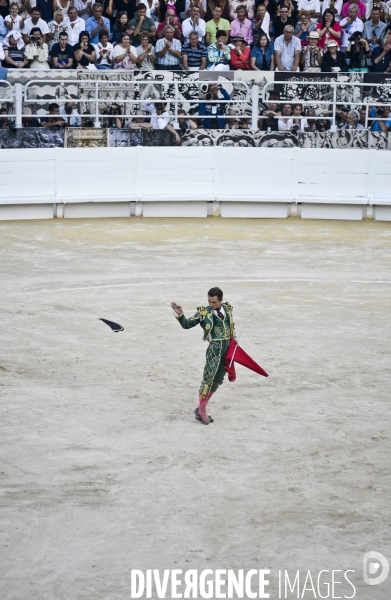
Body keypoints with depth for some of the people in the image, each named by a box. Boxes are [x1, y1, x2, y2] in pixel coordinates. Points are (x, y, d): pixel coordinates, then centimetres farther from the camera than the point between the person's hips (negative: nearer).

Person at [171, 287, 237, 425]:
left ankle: (201, 408, 17)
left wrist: (233, 337, 11)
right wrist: (180, 315, -24)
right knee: (209, 377, -13)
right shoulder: (204, 312, -6)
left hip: (228, 347, 6)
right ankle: (201, 410, -5)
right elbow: (187, 324, -7)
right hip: (215, 347, -6)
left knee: (217, 380, 8)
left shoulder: (228, 309, 8)